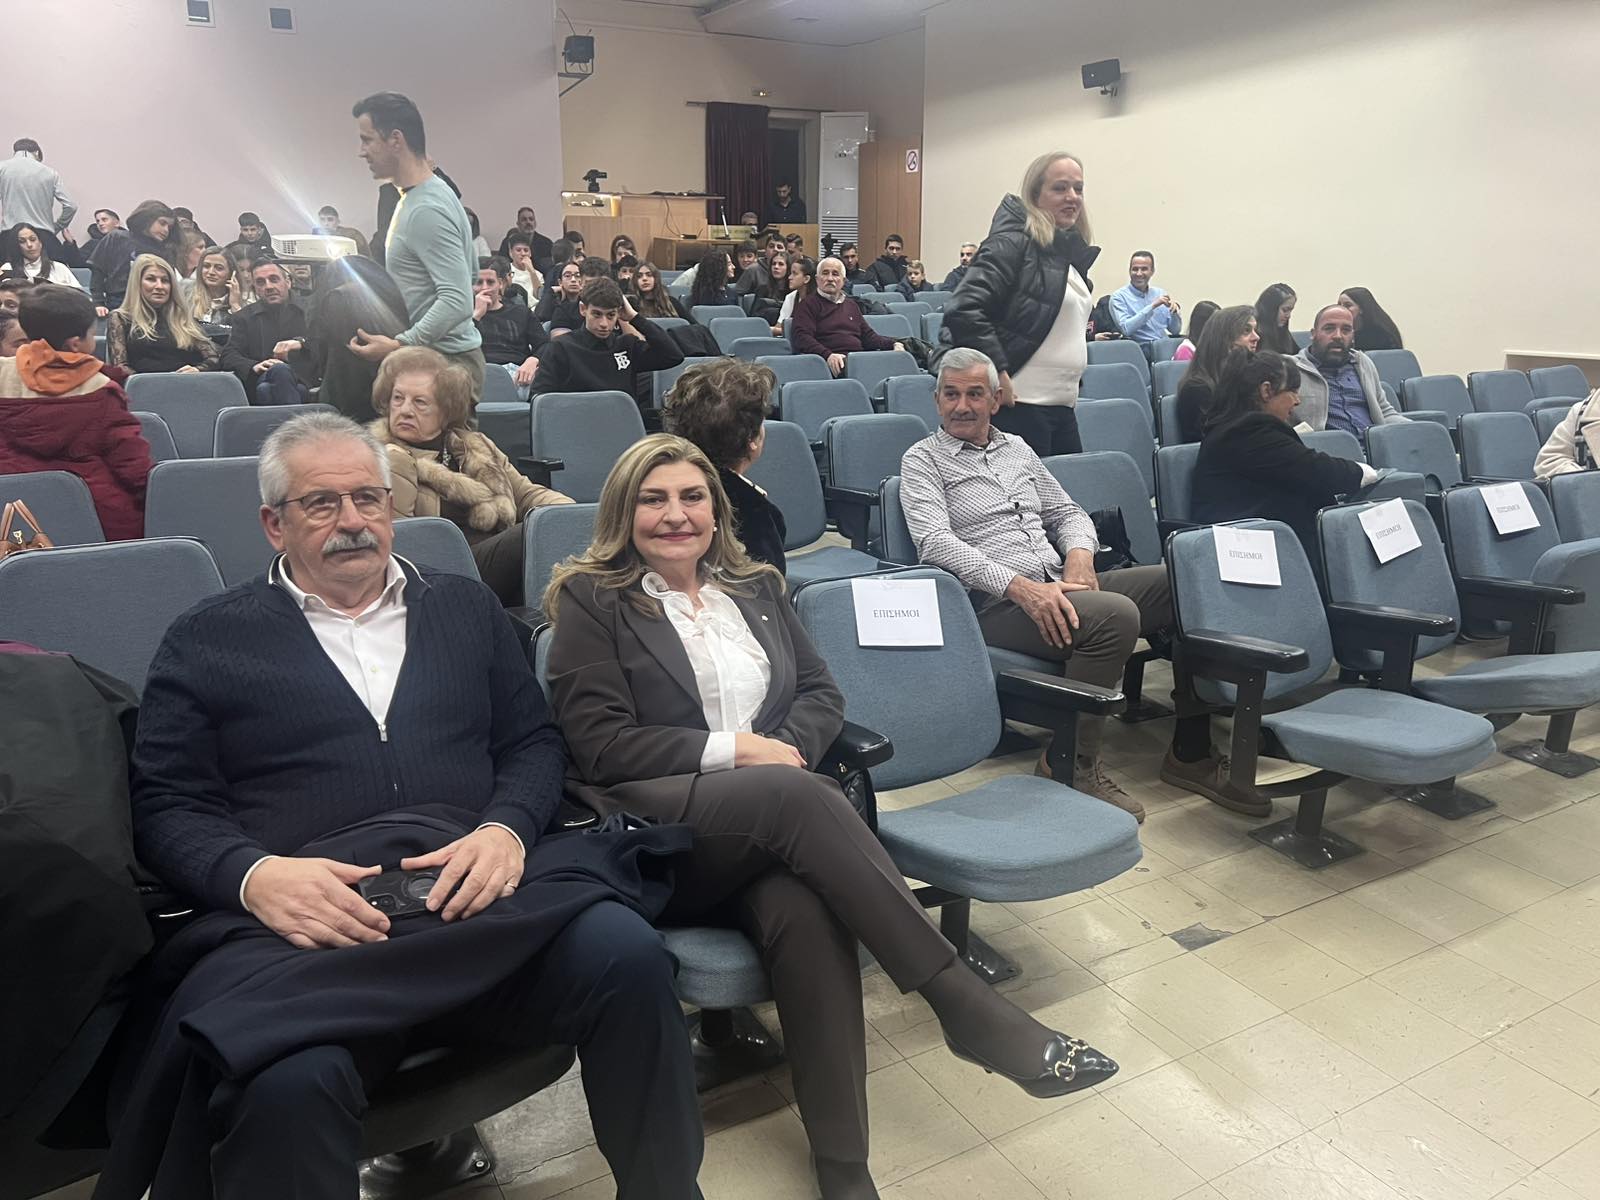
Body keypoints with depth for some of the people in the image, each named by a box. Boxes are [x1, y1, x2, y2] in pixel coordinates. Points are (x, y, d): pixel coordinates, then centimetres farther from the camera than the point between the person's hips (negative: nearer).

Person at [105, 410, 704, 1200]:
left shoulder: (466, 607, 21)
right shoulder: (206, 640, 15)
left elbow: (534, 743, 16)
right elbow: (165, 808, 9)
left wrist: (507, 829, -6)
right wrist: (255, 875, -13)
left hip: (477, 894, 2)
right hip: (305, 921, -2)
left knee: (624, 955, -28)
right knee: (289, 1082, -36)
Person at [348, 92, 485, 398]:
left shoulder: (426, 210, -19)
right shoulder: (418, 197, 14)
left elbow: (458, 302, -27)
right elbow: (471, 272, 24)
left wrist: (399, 346, -31)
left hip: (445, 362, -10)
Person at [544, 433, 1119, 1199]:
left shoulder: (755, 588, 20)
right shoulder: (590, 600, 4)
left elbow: (823, 695, 16)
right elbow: (599, 744, -6)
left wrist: (787, 746, -7)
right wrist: (731, 751, -12)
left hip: (766, 823, 4)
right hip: (650, 835, -3)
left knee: (801, 907, -33)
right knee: (798, 795, -34)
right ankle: (968, 1007, -30)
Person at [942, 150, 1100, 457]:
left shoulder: (1072, 252, 18)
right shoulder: (1013, 242, -9)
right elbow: (963, 309, -21)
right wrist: (998, 374, -20)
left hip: (1062, 406, 9)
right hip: (1018, 405, -9)